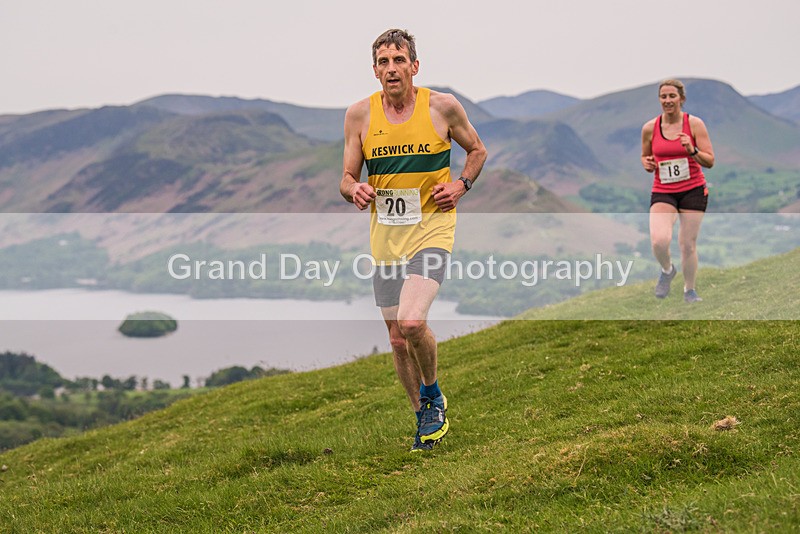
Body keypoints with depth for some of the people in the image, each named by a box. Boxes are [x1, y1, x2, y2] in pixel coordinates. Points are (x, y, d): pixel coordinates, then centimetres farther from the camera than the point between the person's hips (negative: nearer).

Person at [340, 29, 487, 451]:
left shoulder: (443, 106, -4)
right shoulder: (360, 114, 0)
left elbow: (477, 150, 12)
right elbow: (347, 178, 6)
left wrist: (461, 185, -5)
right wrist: (354, 190, -17)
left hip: (431, 229, -4)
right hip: (385, 237, 4)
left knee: (411, 323, -24)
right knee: (397, 338, 9)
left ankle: (433, 395, 5)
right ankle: (426, 418, 29)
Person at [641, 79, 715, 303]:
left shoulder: (694, 124, -6)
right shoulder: (650, 128, 0)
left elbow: (710, 161, -5)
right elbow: (645, 156, 17)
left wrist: (692, 151, -24)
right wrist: (647, 164, -6)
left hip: (693, 190, -1)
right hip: (662, 192, 1)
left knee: (688, 244, 4)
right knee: (659, 241, -21)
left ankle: (690, 290, 26)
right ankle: (667, 270, 13)